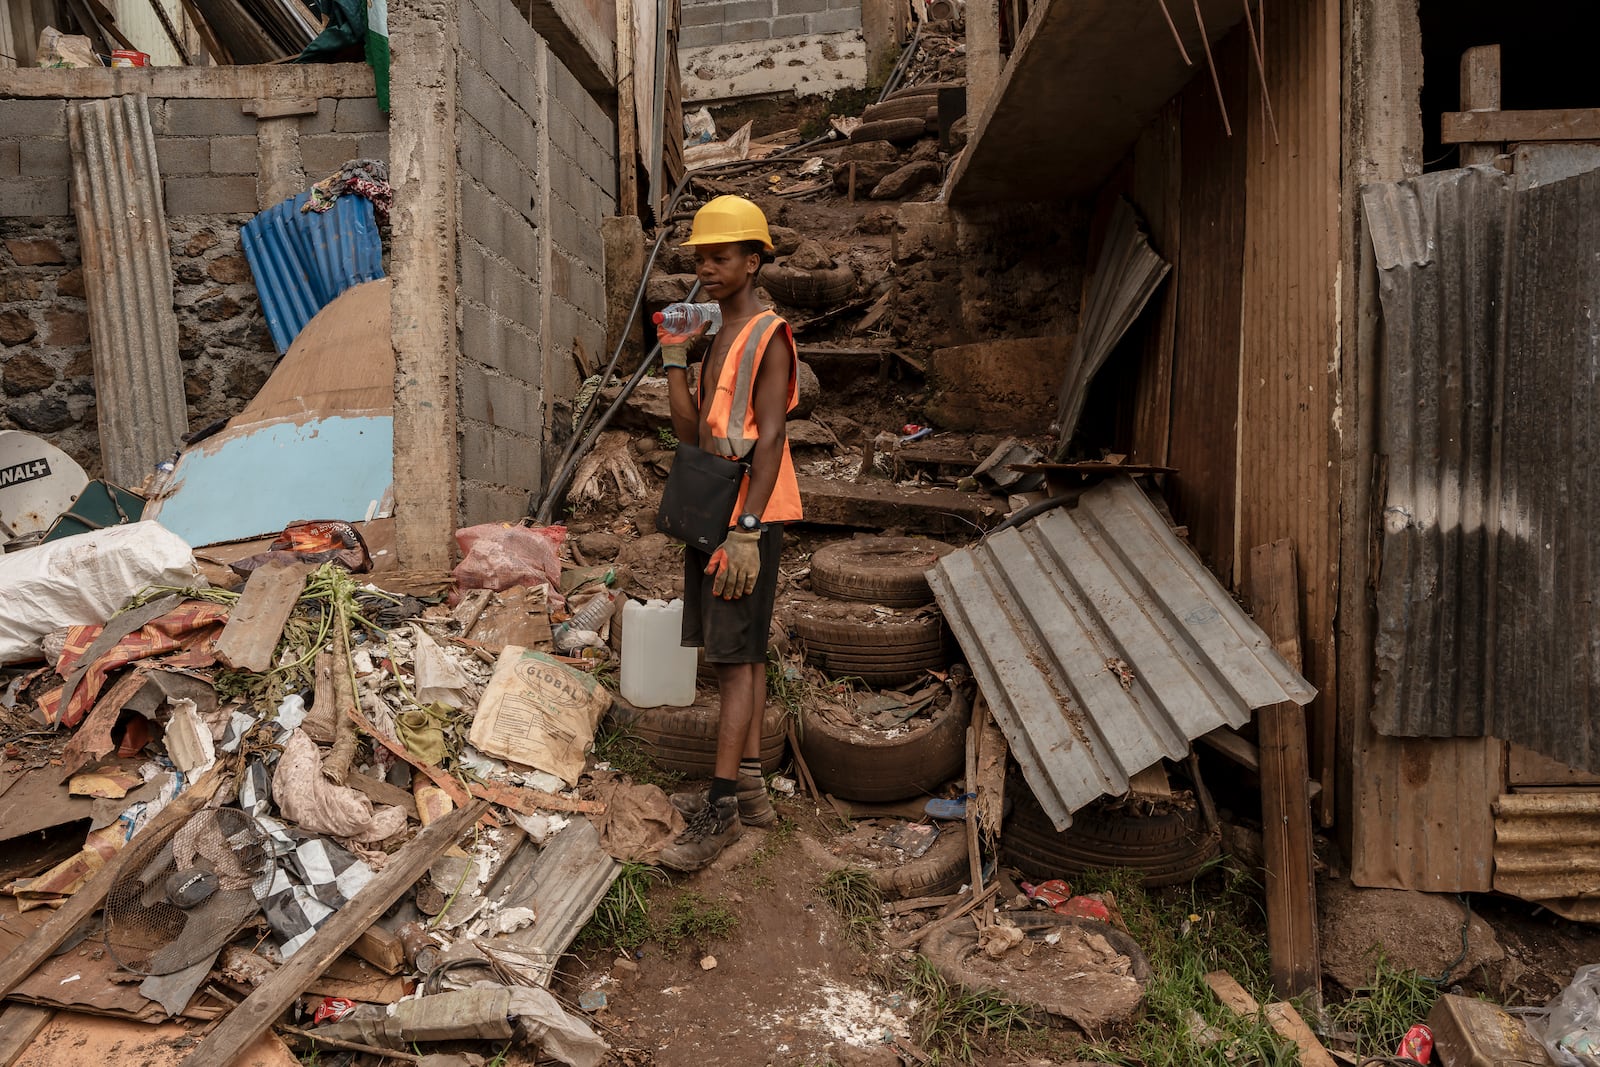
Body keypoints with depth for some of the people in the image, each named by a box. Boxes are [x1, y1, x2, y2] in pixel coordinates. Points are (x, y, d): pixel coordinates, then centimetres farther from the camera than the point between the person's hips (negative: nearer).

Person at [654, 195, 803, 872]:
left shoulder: (768, 336, -9)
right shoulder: (722, 339, 18)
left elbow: (769, 440, -18)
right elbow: (692, 431, 13)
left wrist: (746, 531, -24)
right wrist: (675, 357, 8)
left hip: (748, 518, -9)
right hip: (712, 514, 9)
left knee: (735, 658, -8)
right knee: (739, 655, 11)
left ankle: (722, 807, -3)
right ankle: (749, 787, 20)